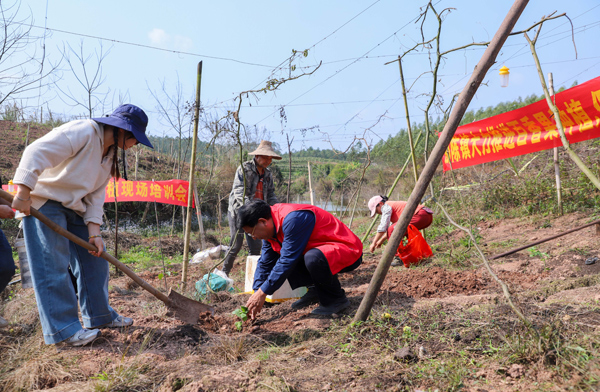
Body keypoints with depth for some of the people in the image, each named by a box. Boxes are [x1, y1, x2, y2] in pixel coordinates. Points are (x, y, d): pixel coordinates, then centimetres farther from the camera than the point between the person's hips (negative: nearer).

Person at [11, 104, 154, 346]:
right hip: (43, 202, -9)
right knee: (53, 265, -9)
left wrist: (94, 230, -7)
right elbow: (36, 152, -28)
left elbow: (96, 194, 3)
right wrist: (23, 193, -34)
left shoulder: (110, 154, 6)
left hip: (75, 207, 9)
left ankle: (99, 316, 20)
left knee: (94, 258, 9)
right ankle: (63, 329, -1)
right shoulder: (82, 132, -21)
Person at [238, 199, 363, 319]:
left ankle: (337, 299, -12)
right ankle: (316, 291, 9)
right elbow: (265, 263, 7)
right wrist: (256, 293, 0)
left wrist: (262, 293, -22)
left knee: (313, 258, -38)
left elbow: (288, 261, -28)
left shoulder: (293, 219, -28)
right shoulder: (272, 225, 1)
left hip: (348, 251, -9)